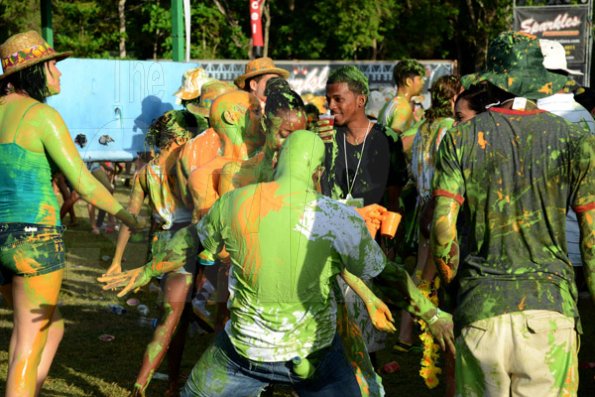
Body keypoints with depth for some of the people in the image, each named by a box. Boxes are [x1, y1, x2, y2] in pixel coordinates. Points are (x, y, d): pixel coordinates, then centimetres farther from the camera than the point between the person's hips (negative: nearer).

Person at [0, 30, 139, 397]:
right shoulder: (42, 115, -11)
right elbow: (84, 184, -11)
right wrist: (126, 215, 3)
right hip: (34, 238, -7)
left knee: (53, 328, 22)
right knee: (30, 349, 1)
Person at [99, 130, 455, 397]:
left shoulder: (235, 203, -7)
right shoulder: (339, 218, -14)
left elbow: (190, 241, 11)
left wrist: (147, 271, 28)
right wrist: (433, 314, 10)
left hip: (245, 351, 1)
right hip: (315, 352, -1)